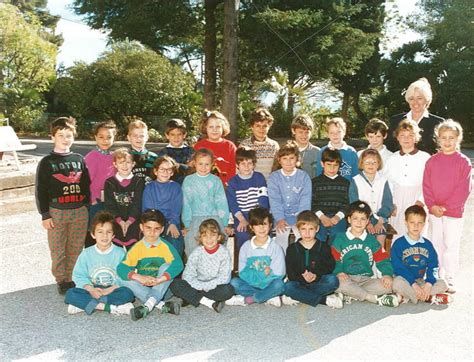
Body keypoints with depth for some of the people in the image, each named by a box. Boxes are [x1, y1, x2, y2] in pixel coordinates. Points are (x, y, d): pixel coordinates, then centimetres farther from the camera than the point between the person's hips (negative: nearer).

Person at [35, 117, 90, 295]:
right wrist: (45, 215, -6)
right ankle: (61, 280, 21)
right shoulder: (46, 162, -2)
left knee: (76, 248, 10)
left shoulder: (79, 159, 7)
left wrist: (86, 205, 10)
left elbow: (86, 184, 13)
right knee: (58, 250, 5)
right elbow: (40, 190, -2)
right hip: (57, 212, -2)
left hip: (79, 211, 2)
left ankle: (73, 278, 25)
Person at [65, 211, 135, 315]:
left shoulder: (120, 253, -1)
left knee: (128, 293, -31)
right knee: (70, 294, -23)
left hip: (113, 290, -1)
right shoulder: (86, 254, 4)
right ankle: (110, 308, -28)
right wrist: (91, 289, -17)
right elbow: (79, 276, 0)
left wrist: (110, 289, -20)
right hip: (92, 291, 2)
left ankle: (84, 304, -26)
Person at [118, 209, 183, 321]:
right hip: (143, 288, 1)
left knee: (166, 266, -24)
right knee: (125, 280, -23)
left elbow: (178, 265, -24)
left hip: (162, 288, -1)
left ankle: (148, 305, -37)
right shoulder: (137, 248, -5)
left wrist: (159, 280, -35)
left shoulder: (166, 247, -8)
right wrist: (140, 277, -34)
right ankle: (161, 304, -35)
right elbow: (121, 268, -17)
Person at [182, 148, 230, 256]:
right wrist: (187, 224, 2)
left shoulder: (216, 181, 1)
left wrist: (224, 223, 2)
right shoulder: (188, 180, 1)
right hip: (195, 222, 0)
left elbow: (222, 203, 3)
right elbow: (186, 204, 3)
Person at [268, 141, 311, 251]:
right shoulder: (273, 177, 2)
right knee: (280, 246, -6)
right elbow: (274, 200, -5)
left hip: (299, 217, 0)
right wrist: (279, 219, -16)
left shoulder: (304, 177, 1)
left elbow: (305, 200, -4)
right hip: (281, 218, 0)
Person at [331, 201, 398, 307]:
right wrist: (339, 272, -21)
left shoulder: (371, 240, 17)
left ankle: (352, 295, -24)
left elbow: (383, 261, 11)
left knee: (387, 286, -26)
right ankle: (374, 298, -25)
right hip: (346, 278, -2)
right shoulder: (340, 239, 8)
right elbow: (334, 261, 0)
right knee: (338, 282, -39)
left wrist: (387, 274, -10)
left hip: (366, 279, 3)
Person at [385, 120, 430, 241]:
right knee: (397, 235, 4)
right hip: (397, 205, 3)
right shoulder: (393, 159, 9)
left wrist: (421, 201, -12)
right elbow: (389, 183, 10)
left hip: (416, 203, -2)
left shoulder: (425, 158, -1)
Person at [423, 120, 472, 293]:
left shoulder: (464, 162, -6)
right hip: (434, 211, 3)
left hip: (454, 212, -3)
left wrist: (446, 206, -16)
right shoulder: (432, 161, 2)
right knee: (436, 245, 13)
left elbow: (464, 189, -11)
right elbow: (426, 186, 1)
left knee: (451, 246, 2)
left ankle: (450, 280, 13)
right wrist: (432, 206, -11)